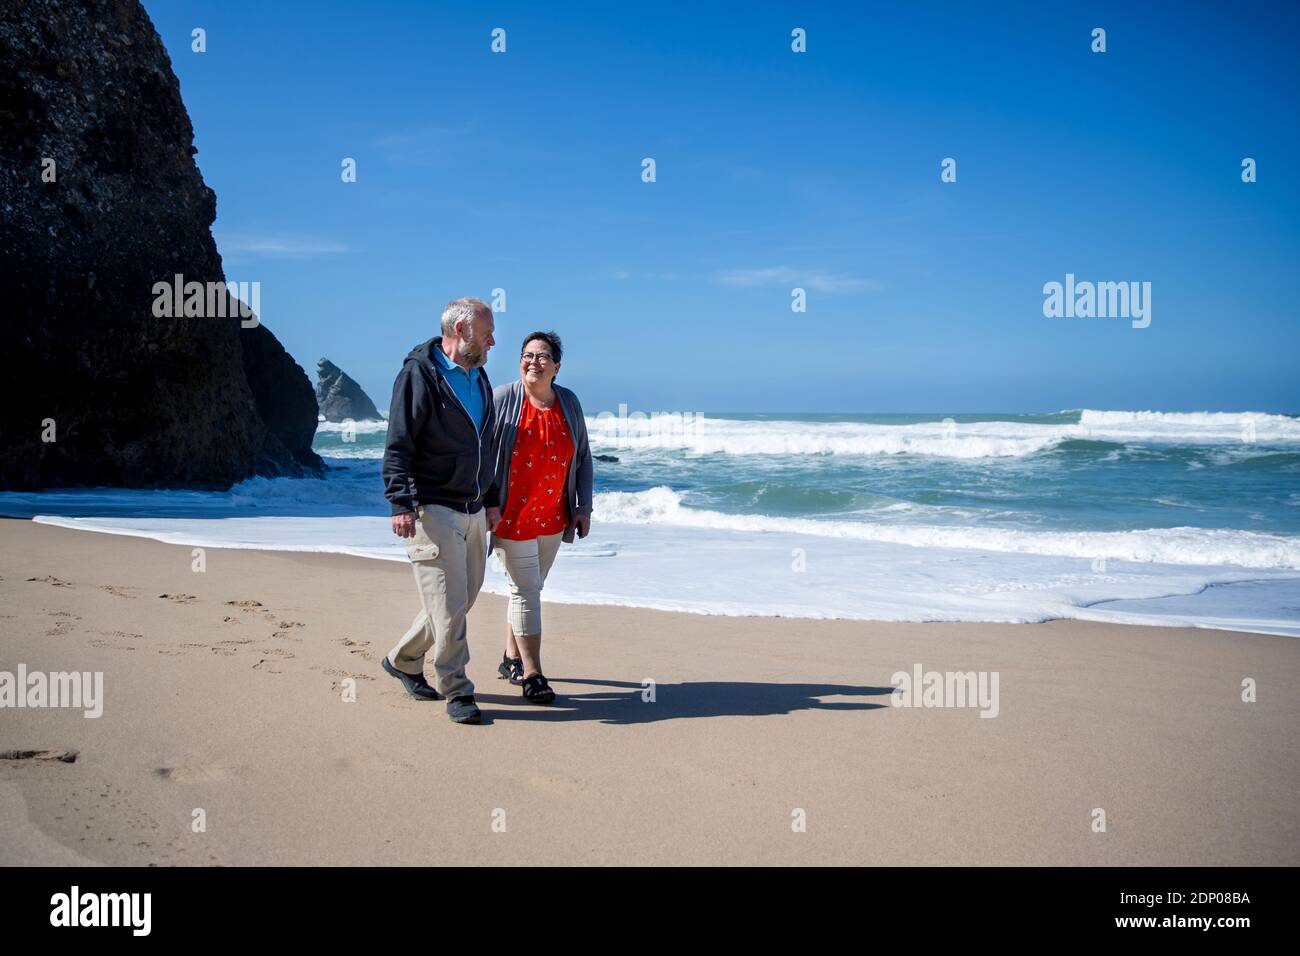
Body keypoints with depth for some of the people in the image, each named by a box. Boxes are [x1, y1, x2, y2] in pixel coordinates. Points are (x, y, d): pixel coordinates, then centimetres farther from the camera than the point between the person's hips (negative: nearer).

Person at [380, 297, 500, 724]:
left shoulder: (479, 377, 16)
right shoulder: (419, 374, -9)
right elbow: (398, 446, -13)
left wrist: (491, 500, 20)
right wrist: (401, 504, -21)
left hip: (472, 513, 8)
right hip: (433, 511, -8)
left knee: (460, 600, 13)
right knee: (448, 603, -6)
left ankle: (402, 661, 31)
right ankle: (456, 692, 6)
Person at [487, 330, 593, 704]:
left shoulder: (569, 403, 4)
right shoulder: (501, 400, -9)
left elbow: (583, 458, 11)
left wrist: (583, 506, 7)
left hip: (552, 517, 5)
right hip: (511, 515, -5)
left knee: (530, 587, 15)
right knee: (526, 590, -5)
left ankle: (512, 659, 30)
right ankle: (531, 674, 3)